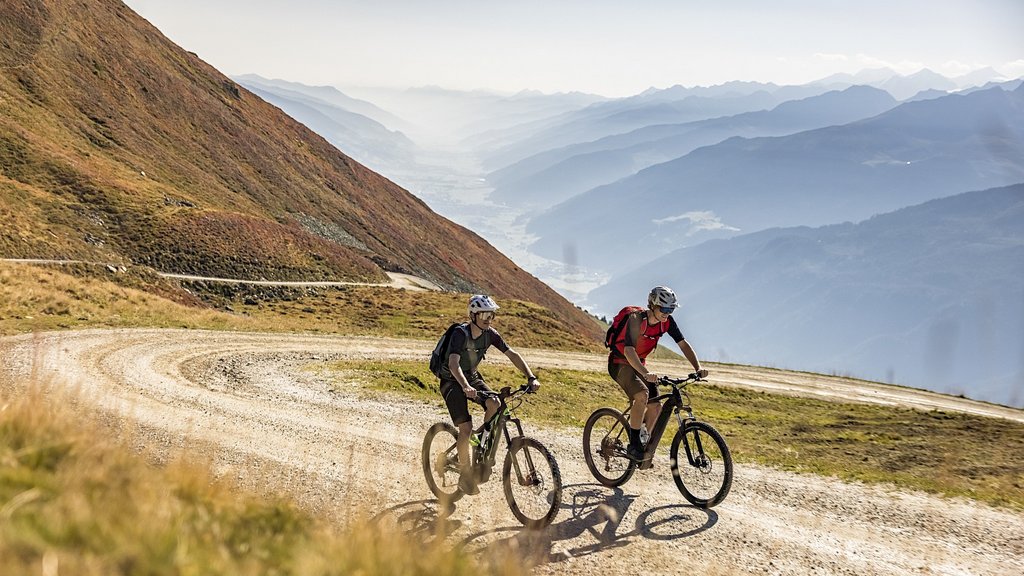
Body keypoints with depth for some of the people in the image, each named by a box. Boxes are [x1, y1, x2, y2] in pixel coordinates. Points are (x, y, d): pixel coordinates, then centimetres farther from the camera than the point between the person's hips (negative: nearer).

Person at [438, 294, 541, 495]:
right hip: (452, 381, -5)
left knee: (494, 404, -23)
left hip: (472, 377, 5)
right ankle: (466, 475, -2)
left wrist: (531, 377, -23)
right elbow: (454, 364, -41)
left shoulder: (490, 334, -10)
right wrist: (466, 387, -58)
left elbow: (512, 354, -9)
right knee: (466, 427, -16)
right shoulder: (460, 334, -27)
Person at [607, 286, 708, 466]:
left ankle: (644, 448, 13)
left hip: (639, 364, 7)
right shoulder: (636, 319, -28)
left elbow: (683, 344, -8)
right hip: (620, 362, -7)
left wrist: (698, 368, -23)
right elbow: (629, 351, -39)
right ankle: (633, 445, -22)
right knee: (642, 394, -31)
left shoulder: (666, 321, -10)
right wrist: (646, 373, -53)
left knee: (655, 407, -5)